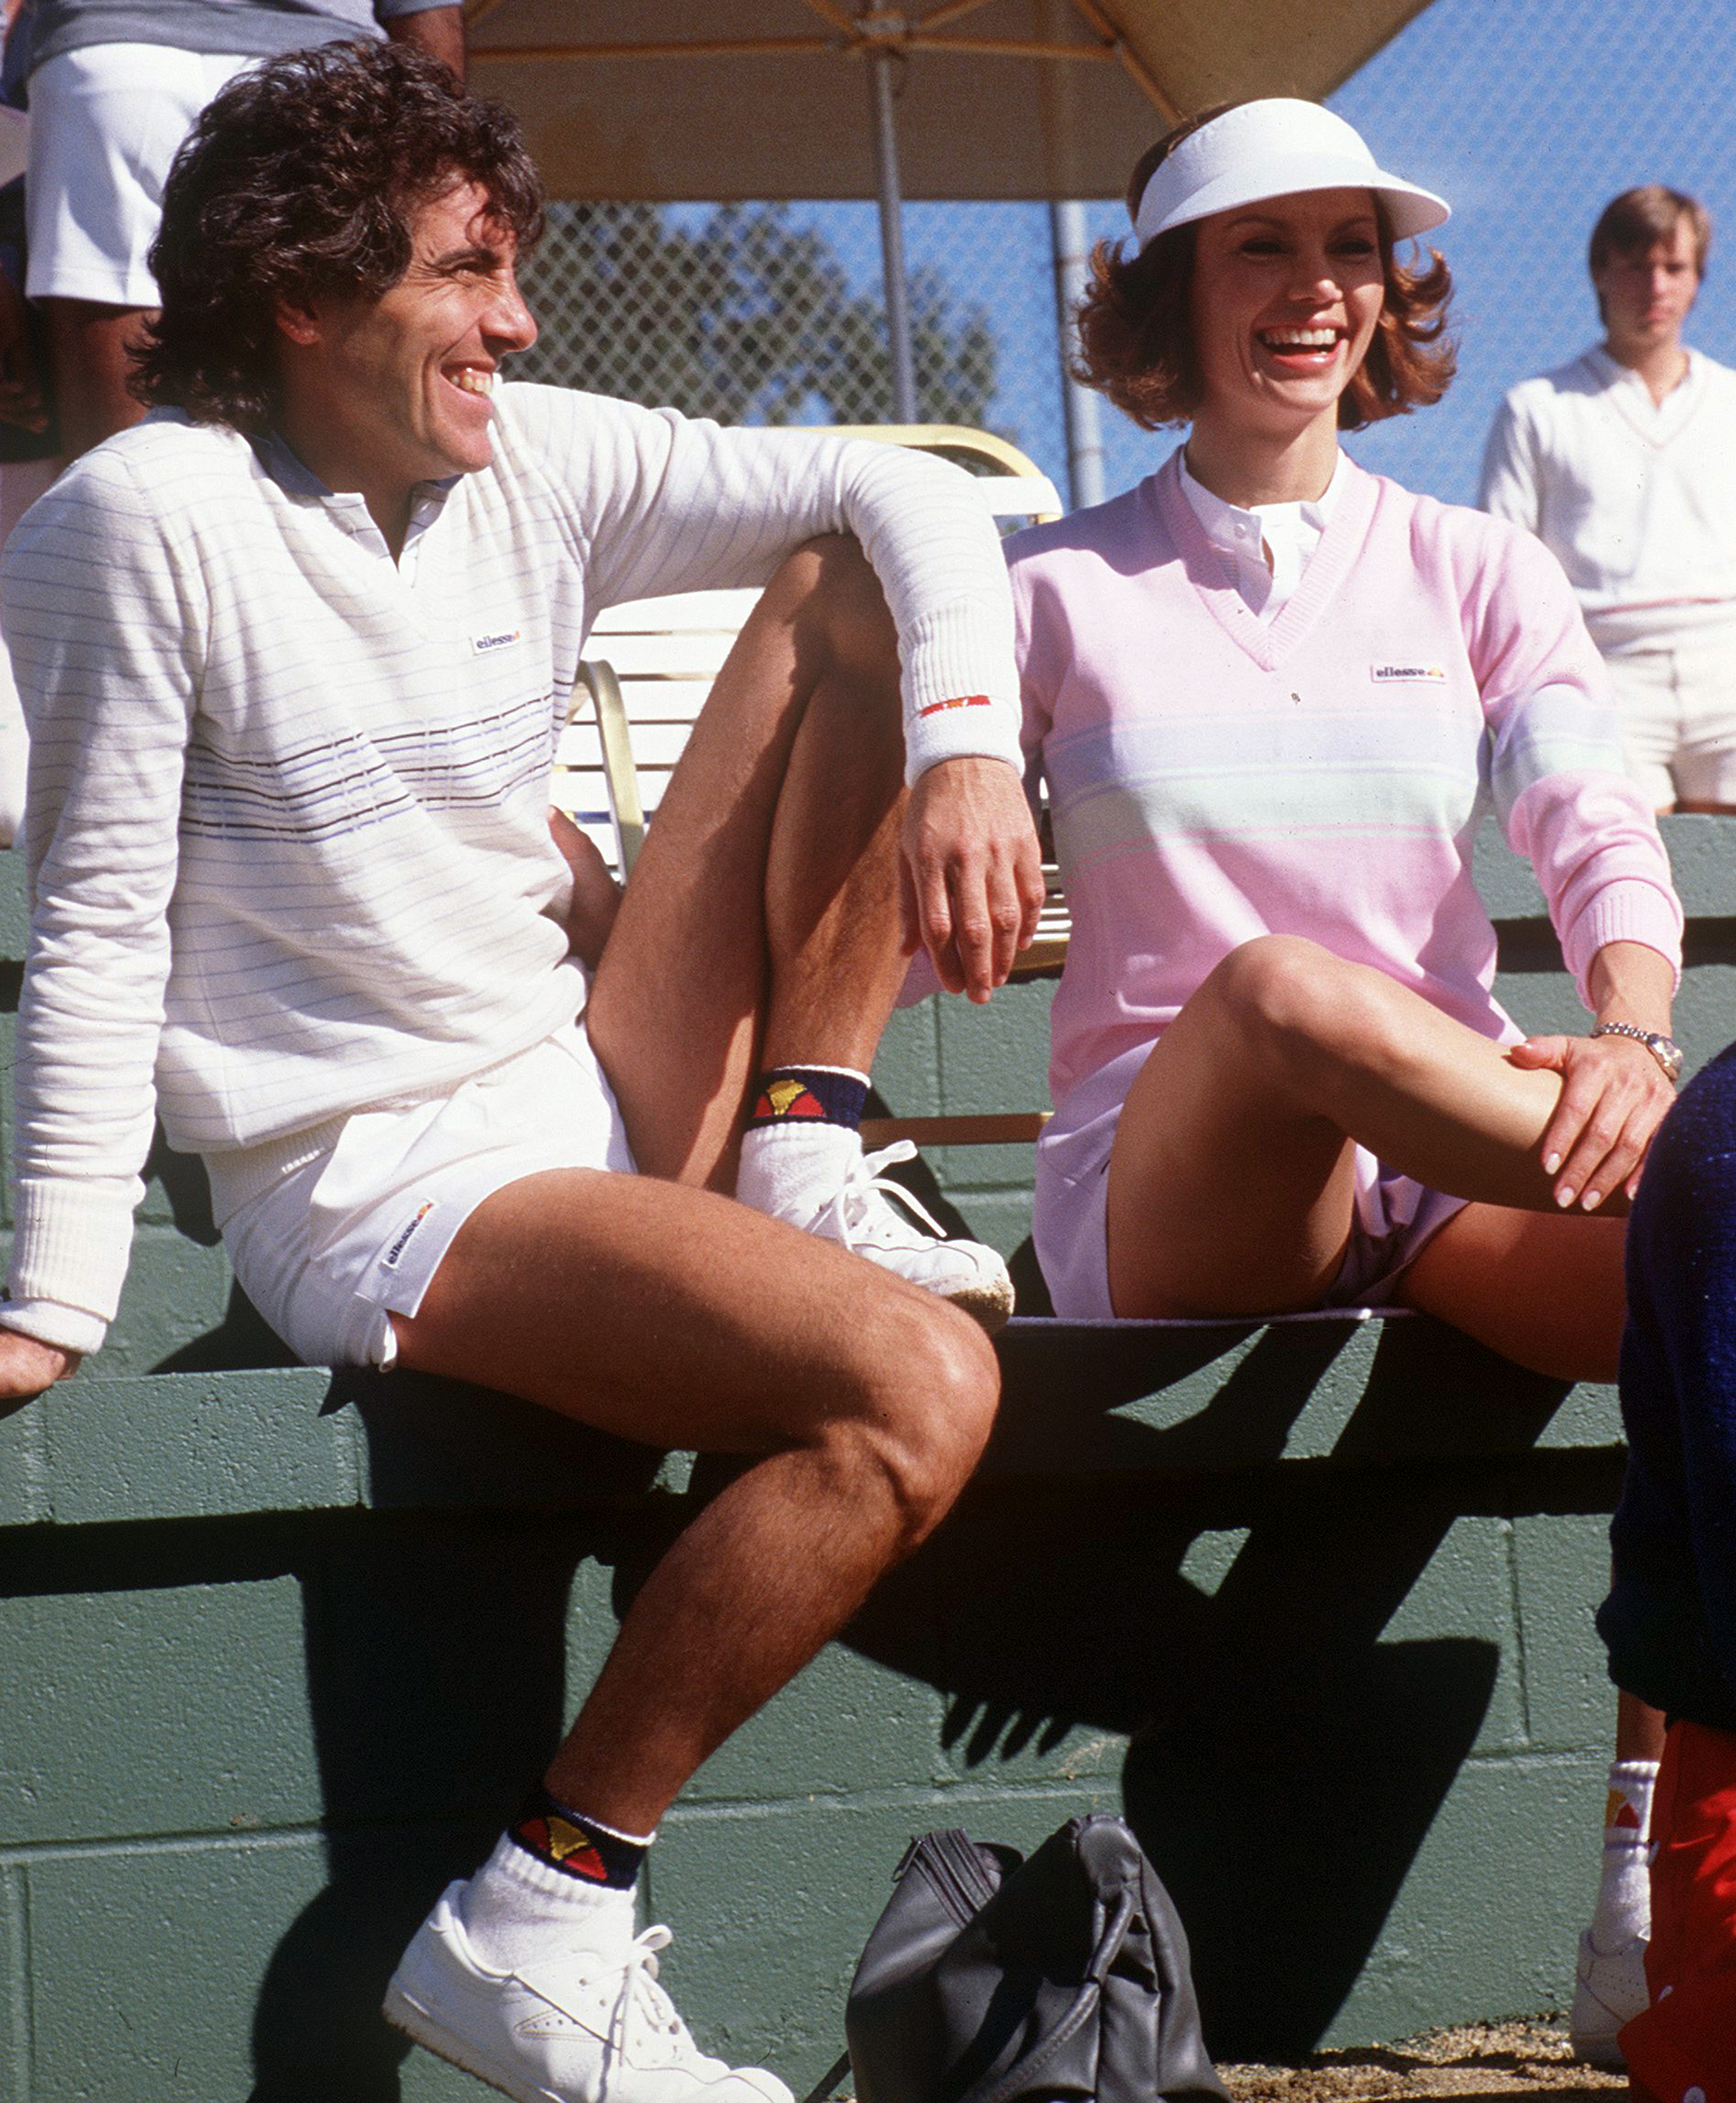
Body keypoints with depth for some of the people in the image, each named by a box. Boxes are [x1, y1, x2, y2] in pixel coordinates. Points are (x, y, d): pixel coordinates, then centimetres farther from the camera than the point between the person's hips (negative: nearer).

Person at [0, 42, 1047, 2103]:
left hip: (596, 1098, 7)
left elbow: (907, 495, 4)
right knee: (919, 1387, -29)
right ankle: (533, 1929, -20)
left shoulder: (535, 465, 4)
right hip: (379, 1192, -7)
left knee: (848, 590, 1)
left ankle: (800, 1176, -2)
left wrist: (968, 751, -15)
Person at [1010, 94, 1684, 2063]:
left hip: (1451, 1163, 2)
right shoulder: (1059, 591, 9)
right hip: (1163, 1192, -2)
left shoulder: (1477, 573, 14)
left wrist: (1630, 1034, -25)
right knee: (1281, 988, -39)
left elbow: (1599, 830, -2)